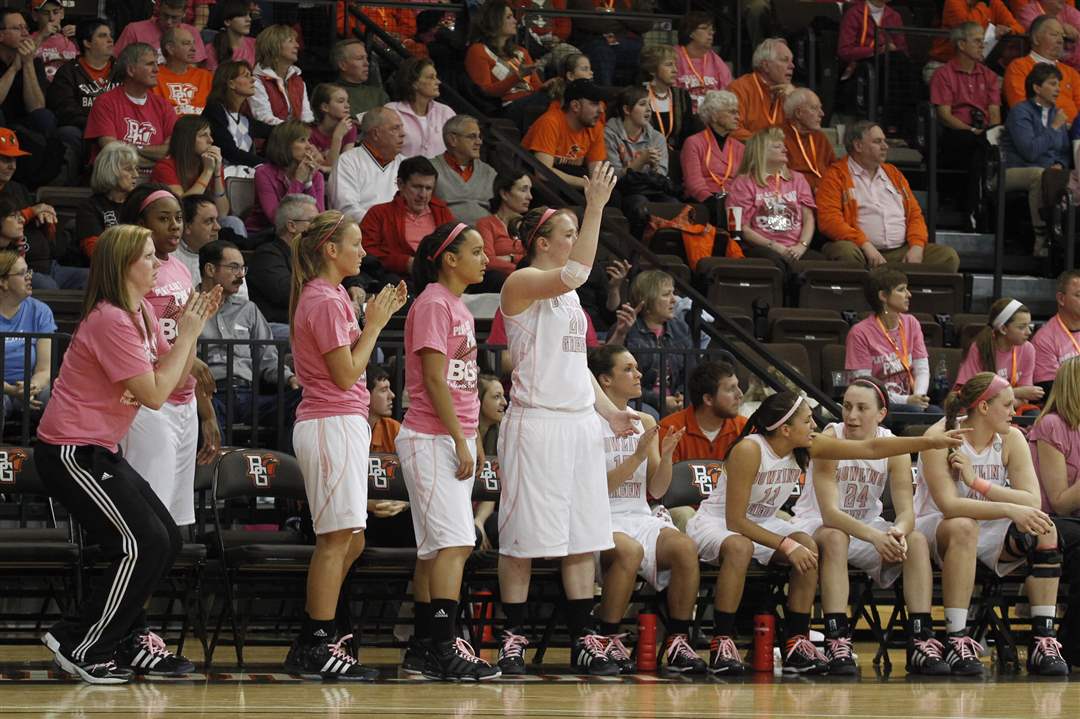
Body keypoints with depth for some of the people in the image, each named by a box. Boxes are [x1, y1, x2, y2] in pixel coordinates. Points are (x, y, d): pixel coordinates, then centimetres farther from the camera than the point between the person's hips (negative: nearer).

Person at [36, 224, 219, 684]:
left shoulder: (141, 314, 11)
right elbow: (154, 393, -21)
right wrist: (185, 334, -14)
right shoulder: (110, 322, -20)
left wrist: (193, 328, -1)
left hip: (100, 451, 10)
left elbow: (176, 379, 11)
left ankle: (128, 641, 17)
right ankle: (80, 644, -5)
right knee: (143, 544, -13)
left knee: (166, 541, 8)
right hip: (71, 452, -10)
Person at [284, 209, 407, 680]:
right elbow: (347, 373, -16)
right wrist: (373, 324, -7)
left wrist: (376, 319, 12)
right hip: (333, 424, -11)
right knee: (337, 538, -9)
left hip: (342, 424, 11)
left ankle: (312, 646, 15)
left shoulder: (328, 296, 18)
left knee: (348, 541, 12)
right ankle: (317, 648, -7)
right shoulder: (325, 301, -14)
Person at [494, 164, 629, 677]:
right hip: (536, 421, -8)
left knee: (584, 536, 6)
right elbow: (576, 272, -28)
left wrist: (608, 410, 14)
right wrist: (596, 207, -28)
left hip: (579, 421, 8)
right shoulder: (522, 283, -8)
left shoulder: (567, 293, 18)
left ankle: (583, 639, 8)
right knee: (523, 537, -3)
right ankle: (513, 638, 3)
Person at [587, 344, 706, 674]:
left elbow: (656, 490, 12)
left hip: (641, 517, 5)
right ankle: (608, 642, -24)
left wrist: (667, 455, -6)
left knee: (685, 547, -25)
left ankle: (677, 643, -19)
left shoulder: (645, 423, 15)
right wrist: (638, 456, -18)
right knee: (629, 550, -37)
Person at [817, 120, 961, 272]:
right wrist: (865, 245, -20)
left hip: (901, 252, 5)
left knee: (948, 256, -16)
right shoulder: (836, 175, 5)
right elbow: (829, 219, -8)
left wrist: (917, 246, 0)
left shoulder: (893, 173, 25)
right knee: (846, 252, -39)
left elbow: (915, 214, 22)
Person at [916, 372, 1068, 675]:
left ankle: (1044, 640, -24)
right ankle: (957, 640, -38)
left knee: (1044, 531, -20)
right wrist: (1010, 509, -38)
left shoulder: (1011, 439, -3)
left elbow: (1032, 501, -16)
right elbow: (948, 505, -30)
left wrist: (977, 482, -27)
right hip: (935, 530, -5)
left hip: (991, 537, 5)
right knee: (964, 527, -38)